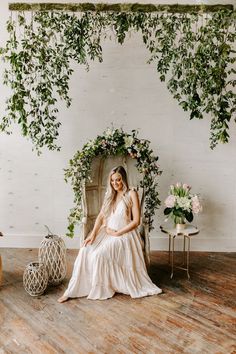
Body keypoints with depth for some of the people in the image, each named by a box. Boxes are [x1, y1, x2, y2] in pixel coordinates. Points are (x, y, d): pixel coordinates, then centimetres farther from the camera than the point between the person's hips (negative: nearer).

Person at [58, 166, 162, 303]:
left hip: (124, 234, -5)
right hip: (106, 232, 6)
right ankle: (73, 290, -11)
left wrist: (117, 233, -13)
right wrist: (93, 234, -8)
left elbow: (136, 221, -11)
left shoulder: (131, 194, -7)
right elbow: (101, 215, 6)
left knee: (99, 254, -26)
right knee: (85, 251, -18)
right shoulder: (110, 194, 12)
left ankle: (99, 289, -4)